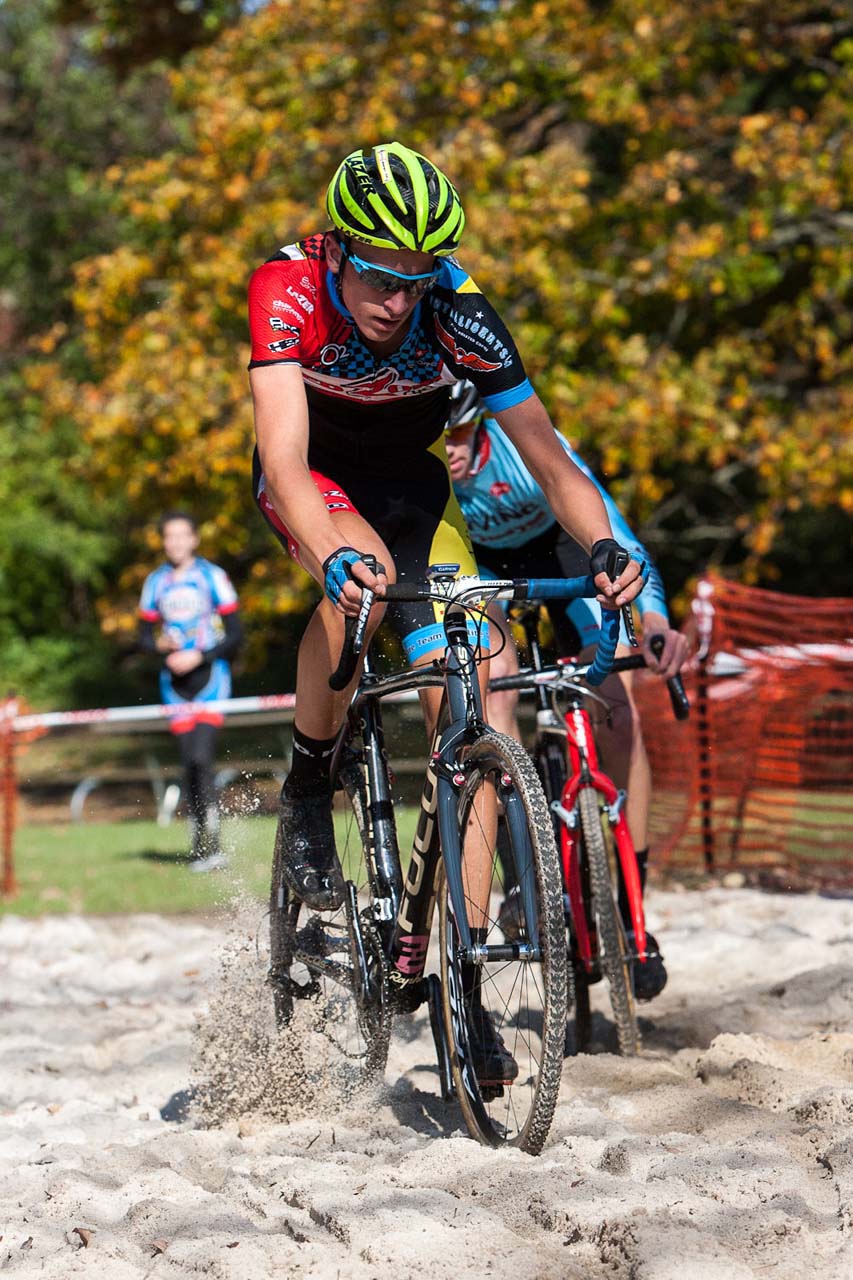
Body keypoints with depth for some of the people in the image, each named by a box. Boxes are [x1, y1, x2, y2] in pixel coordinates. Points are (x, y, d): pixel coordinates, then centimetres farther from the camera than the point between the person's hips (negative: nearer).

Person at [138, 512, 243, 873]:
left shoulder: (213, 577, -2)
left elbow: (235, 635, -3)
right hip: (174, 682, 4)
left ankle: (212, 844, -15)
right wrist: (161, 645, -8)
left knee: (200, 758, -17)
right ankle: (199, 845, 11)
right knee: (189, 764, 3)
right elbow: (145, 636, 15)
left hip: (209, 676, -4)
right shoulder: (155, 583, 11)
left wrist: (198, 657, -15)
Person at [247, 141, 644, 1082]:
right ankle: (306, 795, -12)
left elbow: (546, 456, -25)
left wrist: (604, 548, -44)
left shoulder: (459, 315, -28)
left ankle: (464, 991, -8)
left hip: (413, 482, 2)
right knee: (362, 576, -38)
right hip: (315, 476, -2)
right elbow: (284, 457, -43)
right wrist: (335, 558, -61)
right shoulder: (288, 290, -33)